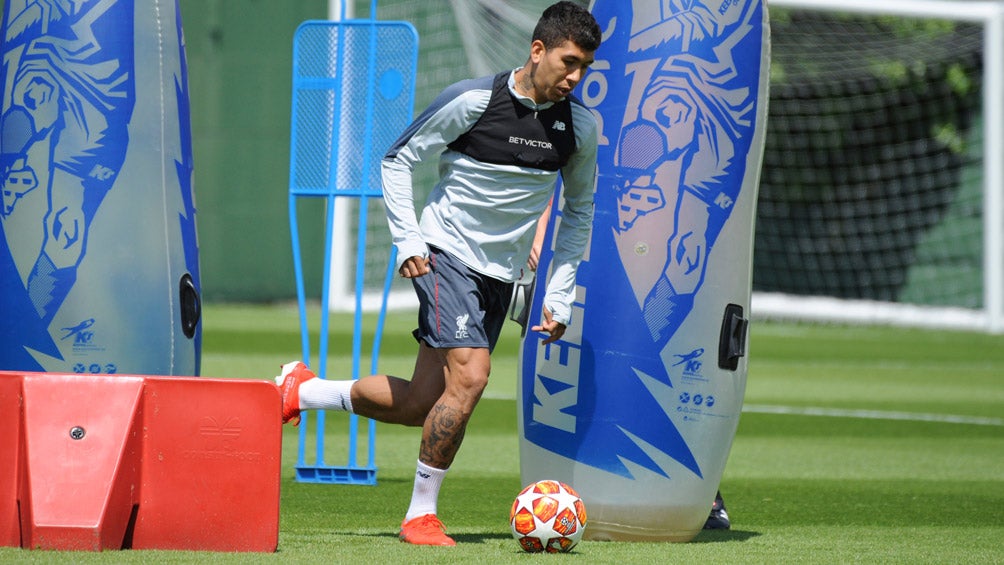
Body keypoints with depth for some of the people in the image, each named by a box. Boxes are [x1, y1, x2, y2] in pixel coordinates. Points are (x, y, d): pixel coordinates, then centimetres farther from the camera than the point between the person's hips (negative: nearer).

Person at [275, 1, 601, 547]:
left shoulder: (580, 126, 0)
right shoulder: (472, 101, -14)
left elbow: (579, 210, 14)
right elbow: (397, 160, -3)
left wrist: (559, 295, 8)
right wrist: (407, 240, -12)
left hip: (501, 275, 6)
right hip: (446, 254, -6)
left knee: (420, 405, 4)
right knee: (469, 377, -22)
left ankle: (302, 390, 28)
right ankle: (421, 515, -8)